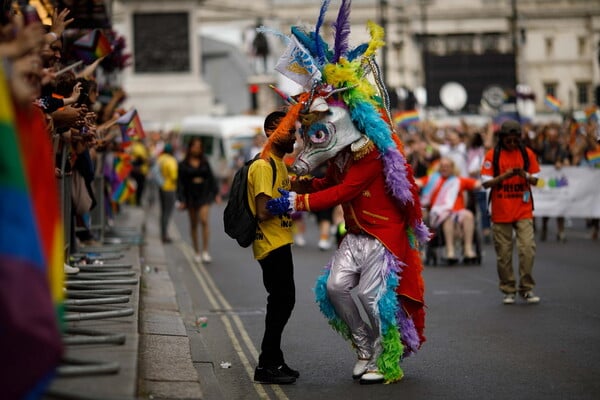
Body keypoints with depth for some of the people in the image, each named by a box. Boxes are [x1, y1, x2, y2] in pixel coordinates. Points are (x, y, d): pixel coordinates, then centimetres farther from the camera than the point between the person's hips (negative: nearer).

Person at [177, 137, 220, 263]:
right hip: (191, 195, 0)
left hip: (204, 194, 0)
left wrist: (216, 193, 3)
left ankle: (205, 251, -15)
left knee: (204, 221, -16)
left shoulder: (204, 162, 7)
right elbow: (180, 183, -1)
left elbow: (211, 178, 10)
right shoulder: (183, 165, 1)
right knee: (193, 224, 8)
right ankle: (197, 252, 16)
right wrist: (181, 200, -7)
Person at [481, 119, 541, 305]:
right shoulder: (492, 155, -1)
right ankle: (508, 290, 14)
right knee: (504, 253, 3)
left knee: (527, 248, -10)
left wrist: (525, 175, -14)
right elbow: (486, 182, -5)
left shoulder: (527, 153, 5)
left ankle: (526, 288, 1)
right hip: (500, 212, -1)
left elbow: (535, 180, 7)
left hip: (523, 211, 1)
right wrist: (505, 175, -20)